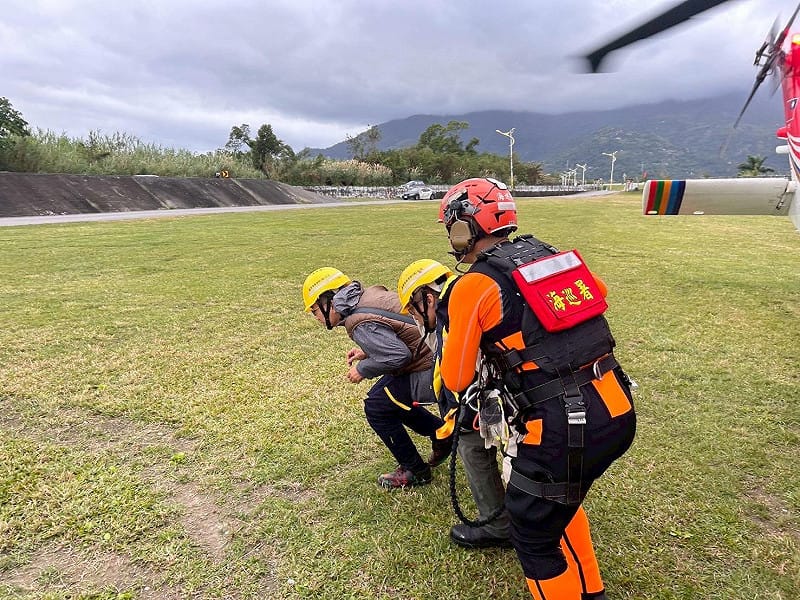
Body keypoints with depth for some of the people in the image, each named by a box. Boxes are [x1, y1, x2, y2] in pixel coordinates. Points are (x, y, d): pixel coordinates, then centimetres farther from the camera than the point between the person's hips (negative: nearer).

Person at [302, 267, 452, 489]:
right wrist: (367, 352, 11)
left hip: (432, 371, -10)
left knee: (376, 406, -1)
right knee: (391, 397, 21)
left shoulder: (360, 324, -21)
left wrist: (363, 369, -12)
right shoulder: (372, 294, 6)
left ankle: (414, 471, 13)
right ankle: (442, 434, 31)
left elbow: (398, 355, -28)